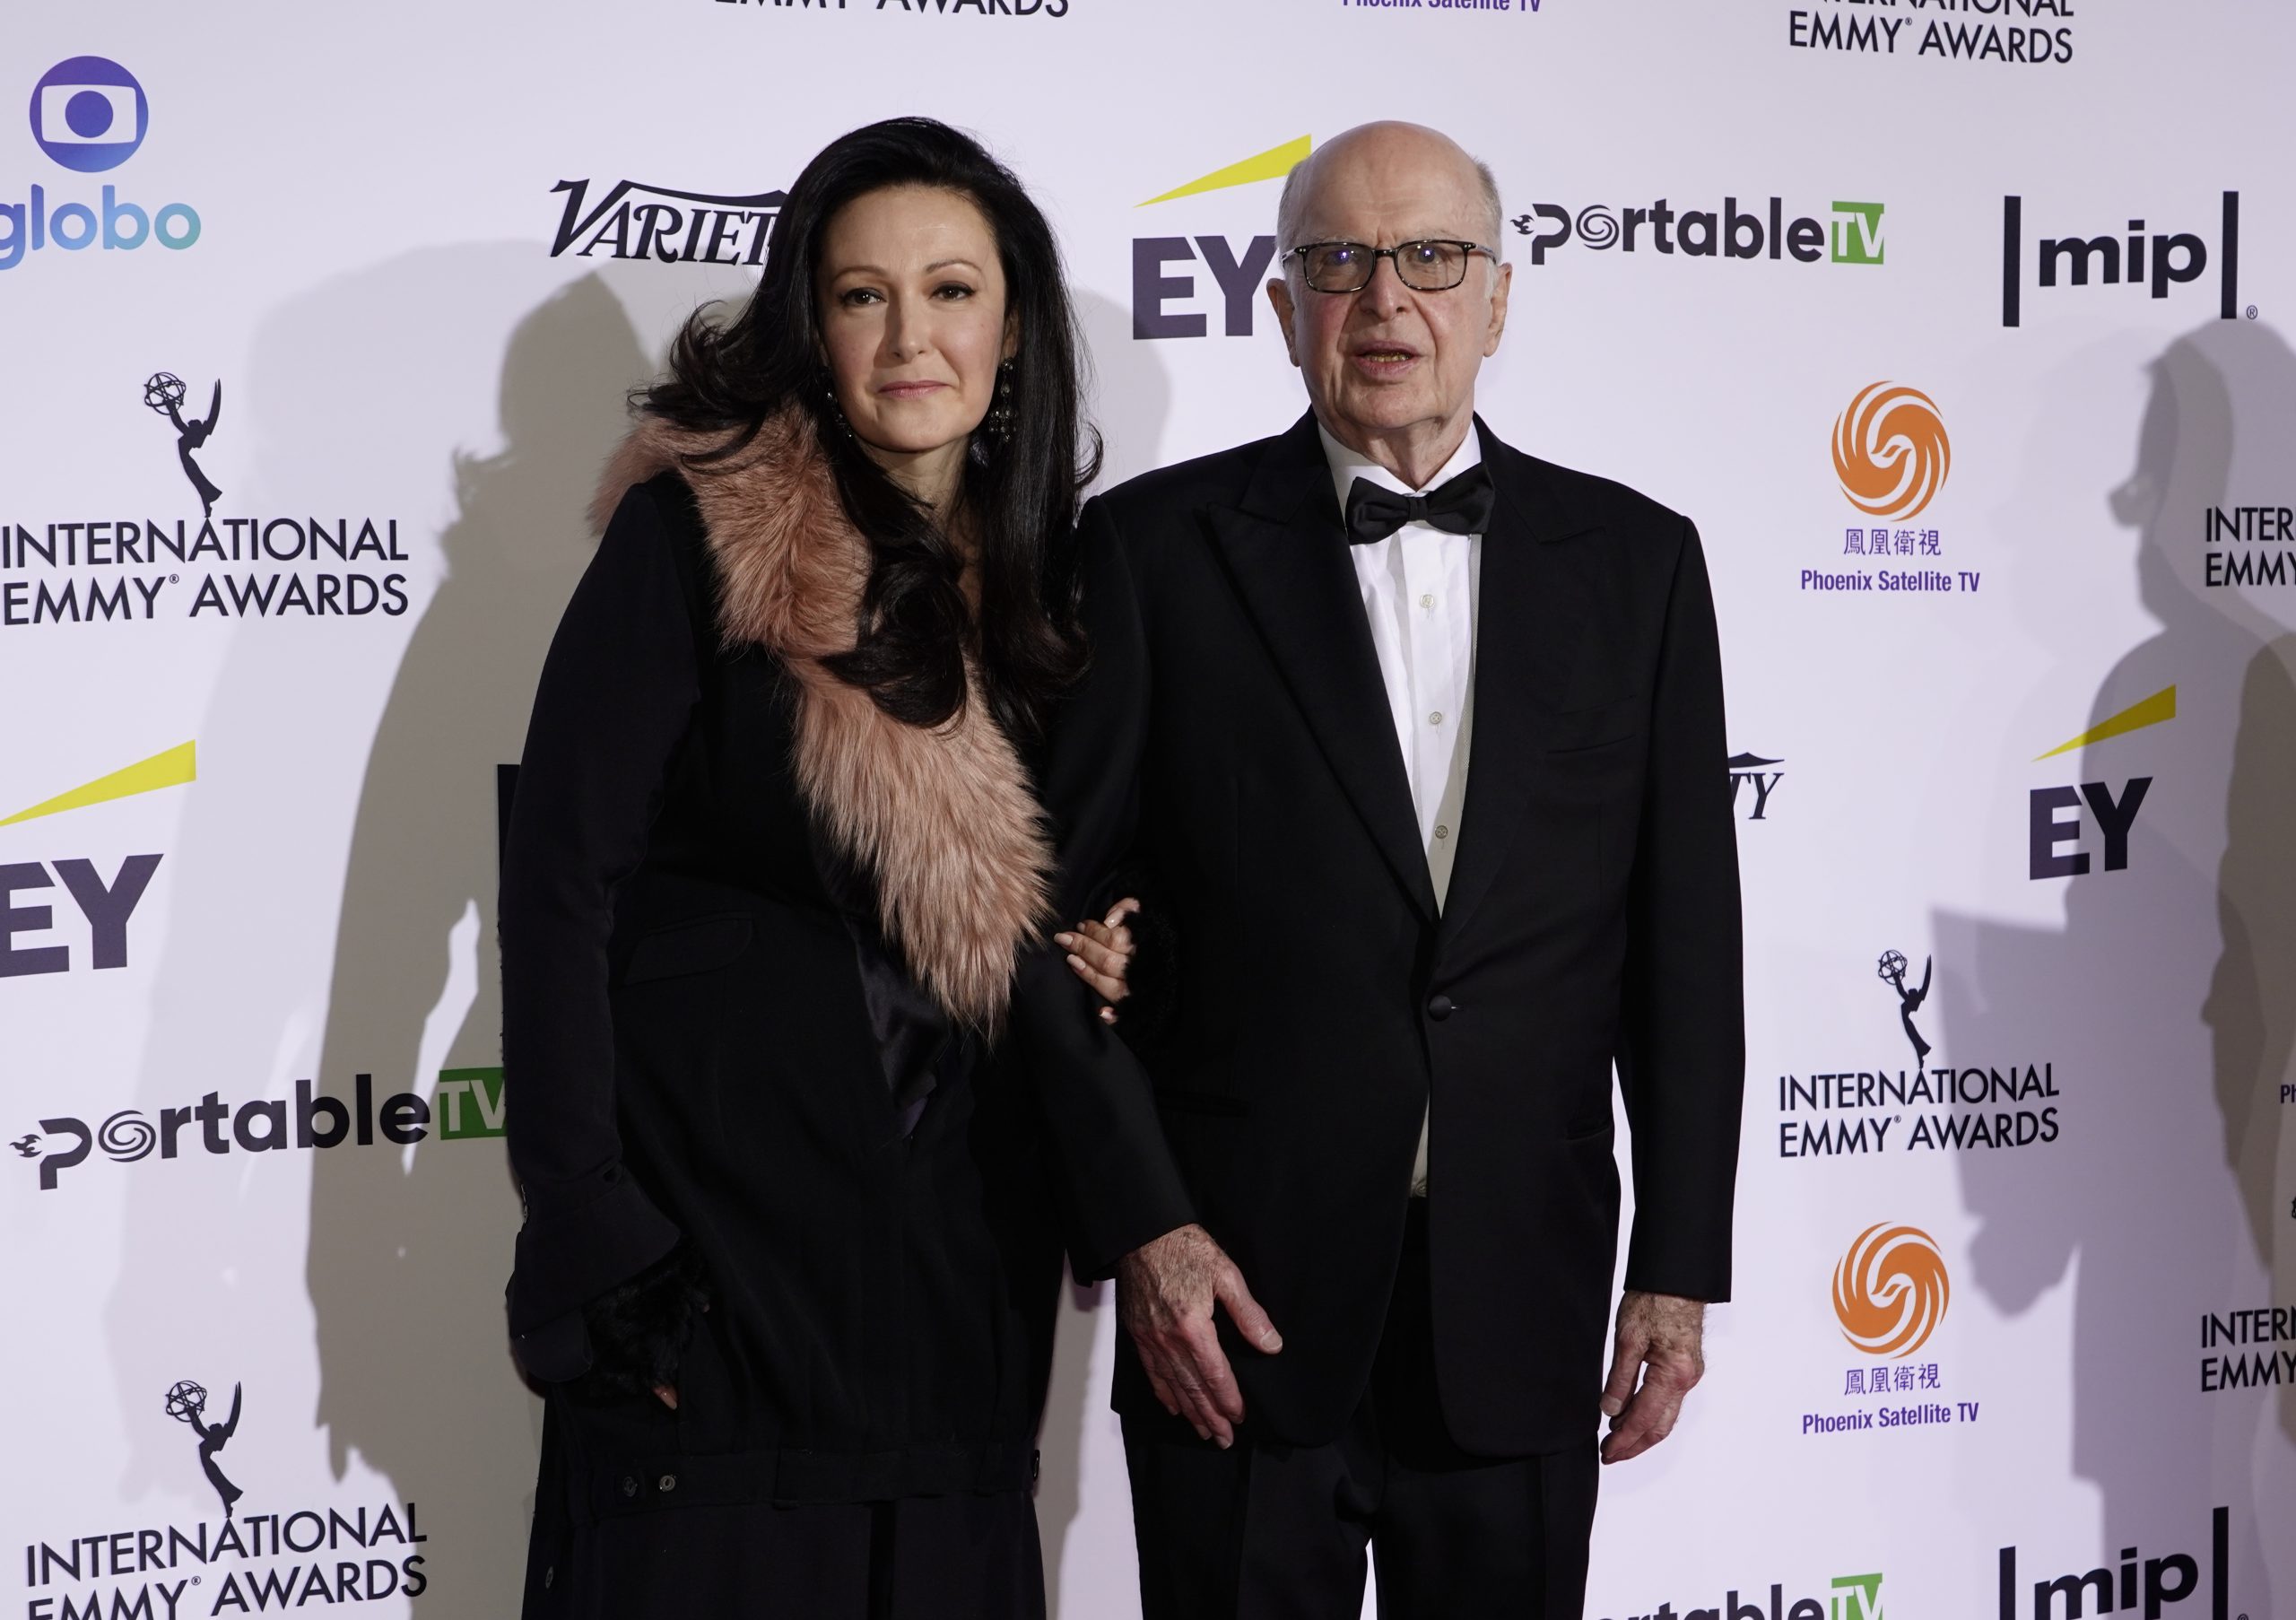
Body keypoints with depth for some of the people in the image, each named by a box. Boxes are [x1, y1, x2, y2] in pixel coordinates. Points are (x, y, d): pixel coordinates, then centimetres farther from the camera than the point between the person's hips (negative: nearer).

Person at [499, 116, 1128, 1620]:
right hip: (718, 1201, -5)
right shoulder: (695, 533, -8)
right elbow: (561, 878, -11)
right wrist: (585, 1239, -16)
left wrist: (1089, 958, -2)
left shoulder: (1047, 574, 9)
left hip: (963, 1238, 5)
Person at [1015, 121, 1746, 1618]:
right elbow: (1063, 911, -1)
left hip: (1522, 1307, 2)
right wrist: (1140, 1224, -8)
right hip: (1237, 1287, -2)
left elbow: (1683, 944, 6)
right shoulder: (1159, 547, 0)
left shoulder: (1636, 559, 7)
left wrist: (1679, 1269, 3)